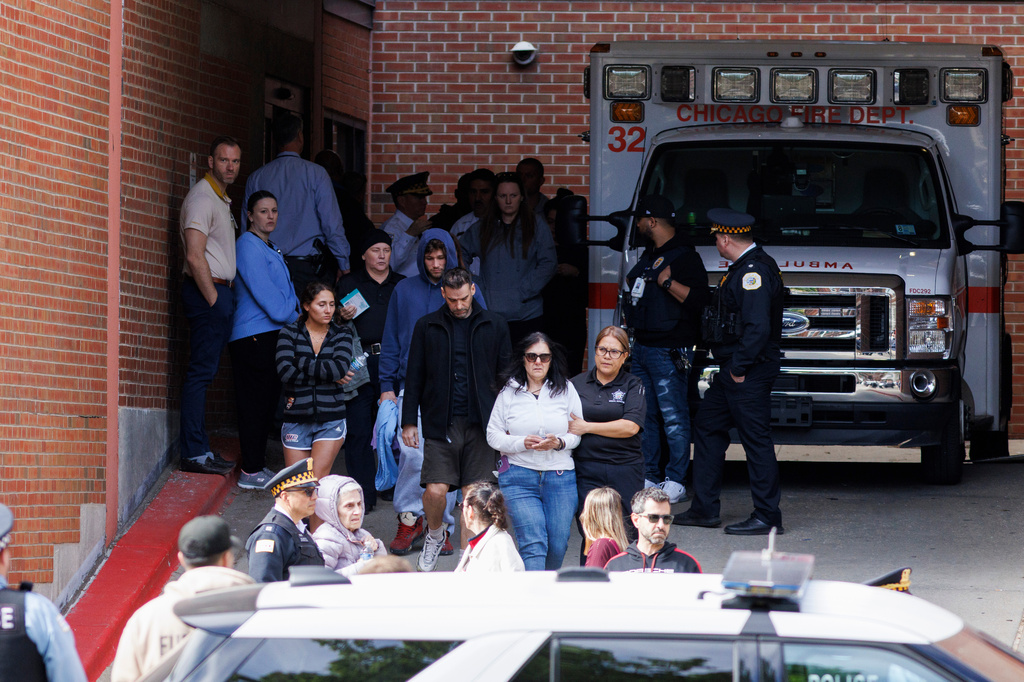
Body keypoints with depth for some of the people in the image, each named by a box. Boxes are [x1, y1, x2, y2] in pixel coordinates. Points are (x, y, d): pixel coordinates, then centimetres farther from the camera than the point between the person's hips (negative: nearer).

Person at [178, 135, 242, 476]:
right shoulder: (202, 198, -12)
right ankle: (194, 454, -10)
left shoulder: (221, 200, 20)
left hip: (219, 292, 10)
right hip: (206, 292, -10)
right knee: (201, 372, -10)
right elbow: (195, 256, -18)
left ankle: (199, 449, 13)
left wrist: (226, 297, 16)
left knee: (205, 372, 10)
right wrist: (214, 300, -17)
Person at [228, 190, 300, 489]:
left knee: (268, 403, 12)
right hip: (253, 337, -10)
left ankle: (258, 465, 19)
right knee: (254, 403, -7)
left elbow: (286, 294, 22)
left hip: (273, 336, 10)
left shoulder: (270, 248, 19)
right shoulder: (248, 246, -11)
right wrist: (291, 309, -2)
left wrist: (291, 307, 3)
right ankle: (250, 471, -5)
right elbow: (267, 296, -17)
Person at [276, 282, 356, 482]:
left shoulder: (342, 334, 5)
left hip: (330, 419, 0)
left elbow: (340, 368, -13)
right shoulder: (289, 333, 2)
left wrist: (301, 362, -11)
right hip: (296, 419, 0)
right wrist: (328, 375, -12)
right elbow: (285, 373, -13)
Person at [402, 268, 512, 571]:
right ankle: (435, 535, 20)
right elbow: (414, 378, 9)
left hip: (480, 424, 0)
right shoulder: (427, 327, 7)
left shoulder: (494, 326, 7)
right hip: (440, 423, 0)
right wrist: (409, 421, 3)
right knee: (435, 490, -10)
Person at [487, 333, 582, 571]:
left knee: (557, 546, 4)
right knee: (533, 543, -13)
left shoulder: (566, 389, 5)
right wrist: (522, 443, -14)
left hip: (560, 477, 2)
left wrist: (559, 442, -14)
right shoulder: (509, 392, 2)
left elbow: (578, 432, 7)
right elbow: (493, 435, 2)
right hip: (519, 477, -2)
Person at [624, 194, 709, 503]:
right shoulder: (649, 255, 19)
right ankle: (648, 477, 16)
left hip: (668, 350, -10)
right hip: (641, 347, 10)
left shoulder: (684, 257, -10)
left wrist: (668, 283, -26)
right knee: (645, 415, 10)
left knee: (674, 417, -8)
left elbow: (697, 299, -20)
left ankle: (676, 482, -7)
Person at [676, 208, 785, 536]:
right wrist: (730, 365, 15)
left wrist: (739, 367, -19)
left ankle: (767, 517, -2)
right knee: (708, 427, 16)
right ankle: (704, 509, 23)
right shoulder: (745, 268, 14)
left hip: (749, 373, -11)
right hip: (733, 368, 11)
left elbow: (758, 328, -25)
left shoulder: (754, 272, -19)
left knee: (756, 440, -6)